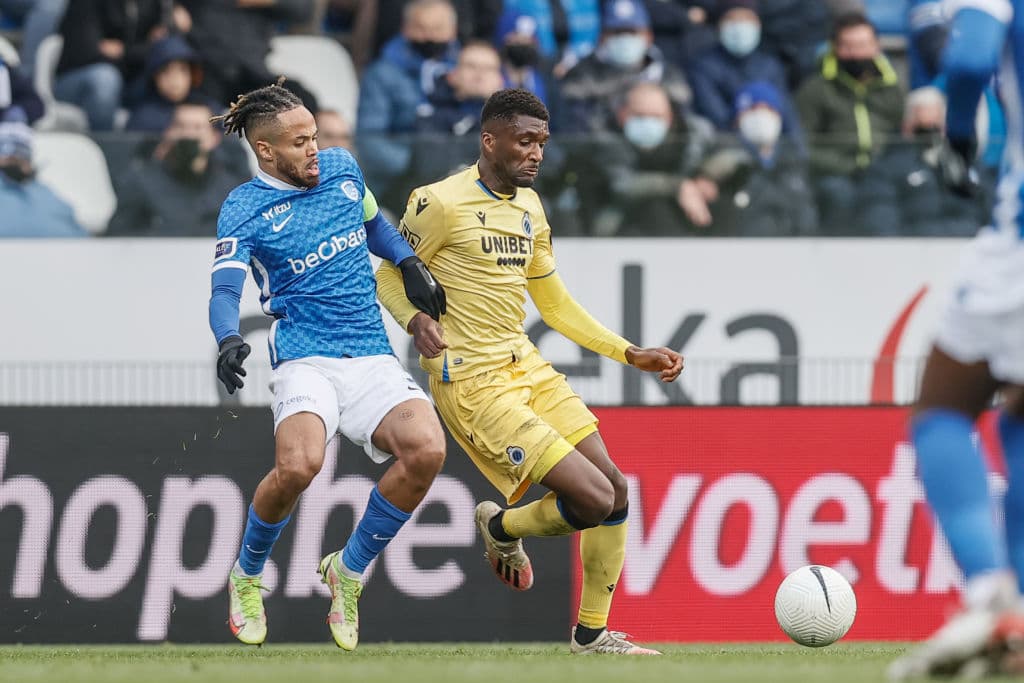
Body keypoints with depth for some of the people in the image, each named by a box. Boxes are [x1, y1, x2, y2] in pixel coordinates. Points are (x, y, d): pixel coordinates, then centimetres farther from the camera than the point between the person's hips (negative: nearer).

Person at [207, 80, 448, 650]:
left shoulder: (343, 169, 12)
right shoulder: (244, 211, -3)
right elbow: (225, 289, -14)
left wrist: (410, 265, 16)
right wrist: (229, 339, -34)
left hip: (373, 357, 5)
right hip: (306, 360, -5)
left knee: (426, 450, -24)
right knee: (299, 465, -33)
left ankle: (349, 571, 0)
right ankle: (247, 577, -1)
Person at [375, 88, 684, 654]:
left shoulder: (529, 207, 13)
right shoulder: (441, 203, -12)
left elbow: (554, 304, 21)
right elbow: (389, 276, -3)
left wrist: (631, 354, 15)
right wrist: (416, 321, -24)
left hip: (526, 367, 8)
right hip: (473, 383, -8)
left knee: (614, 488, 2)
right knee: (593, 499, -16)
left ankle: (592, 634, 17)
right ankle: (501, 528, 15)